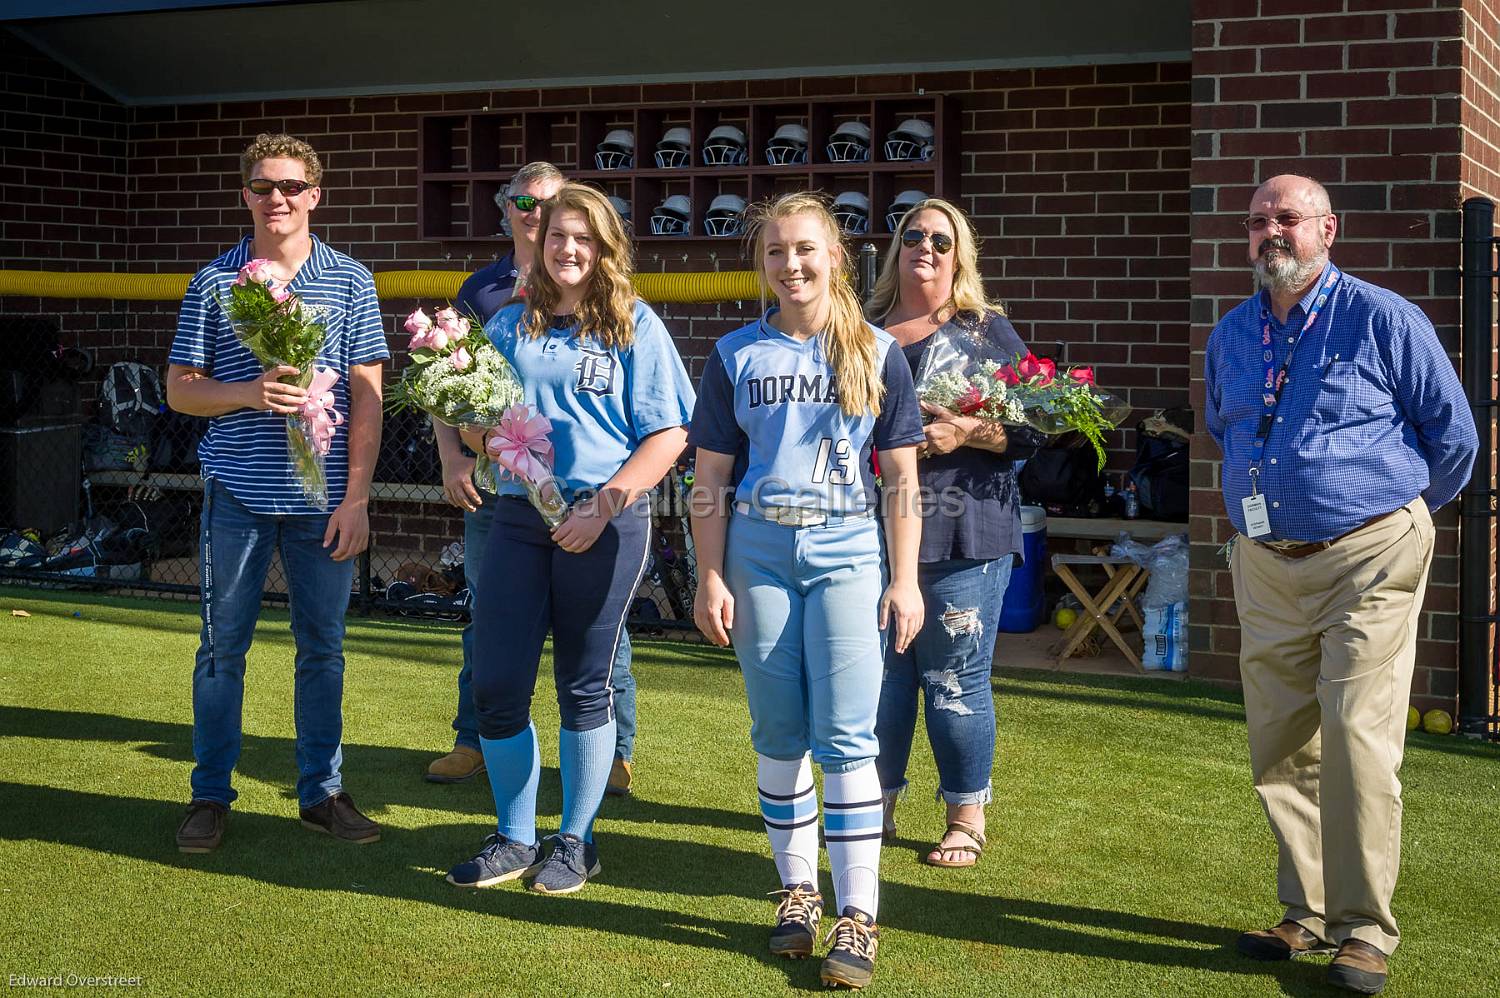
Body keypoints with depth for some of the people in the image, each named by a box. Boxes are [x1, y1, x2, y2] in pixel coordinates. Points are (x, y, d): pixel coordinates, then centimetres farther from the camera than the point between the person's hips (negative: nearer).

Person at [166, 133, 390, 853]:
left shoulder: (350, 282, 3)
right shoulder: (214, 282, 4)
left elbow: (366, 396, 1)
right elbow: (179, 389, 5)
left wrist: (356, 498, -5)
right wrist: (249, 393, -15)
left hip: (323, 497, 0)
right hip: (237, 495, 0)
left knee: (322, 648, 8)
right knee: (222, 645, 7)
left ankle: (322, 791, 20)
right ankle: (210, 795, 18)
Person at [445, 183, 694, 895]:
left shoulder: (635, 326, 1)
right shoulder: (508, 325, 12)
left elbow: (668, 435, -5)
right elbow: (479, 434, 18)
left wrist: (603, 507, -14)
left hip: (607, 522, -3)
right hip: (519, 518, 4)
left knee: (584, 688, 5)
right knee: (496, 686, 1)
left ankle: (577, 843, 20)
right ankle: (515, 840, 18)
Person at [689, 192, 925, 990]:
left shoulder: (876, 354, 4)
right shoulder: (737, 355, 6)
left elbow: (901, 477, 4)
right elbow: (710, 479, 6)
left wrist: (906, 581, 0)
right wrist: (710, 578, 1)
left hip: (847, 552, -2)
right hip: (759, 552, 2)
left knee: (846, 736, -6)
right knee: (778, 733, 7)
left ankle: (857, 916, -2)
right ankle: (798, 891, 20)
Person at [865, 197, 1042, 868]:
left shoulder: (988, 331, 5)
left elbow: (1030, 427, 1)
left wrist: (966, 433, -14)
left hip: (959, 535, -3)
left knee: (955, 681, -1)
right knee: (878, 673, 6)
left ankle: (967, 817, 13)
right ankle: (877, 804, 21)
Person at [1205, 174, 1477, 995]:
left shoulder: (1383, 320, -5)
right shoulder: (1230, 335, 11)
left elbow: (1453, 433, 2)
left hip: (1367, 558, -5)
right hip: (1266, 564, 6)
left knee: (1356, 743, -10)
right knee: (1280, 749, 8)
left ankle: (1364, 930, -1)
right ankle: (1307, 915, 21)